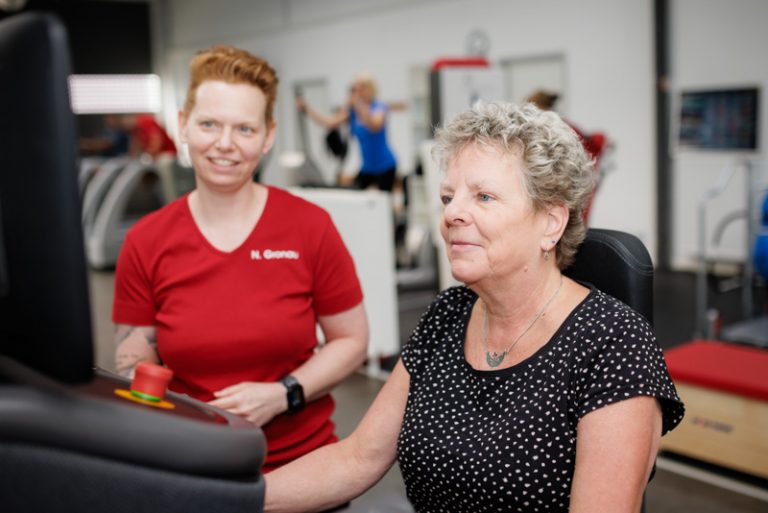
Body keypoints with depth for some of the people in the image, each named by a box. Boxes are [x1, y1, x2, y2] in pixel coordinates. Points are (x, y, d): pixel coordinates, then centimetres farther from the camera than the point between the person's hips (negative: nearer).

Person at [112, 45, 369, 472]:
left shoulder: (311, 227, -11)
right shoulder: (145, 243, -7)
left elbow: (352, 340, -4)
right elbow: (135, 366, 1)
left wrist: (282, 395, -17)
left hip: (300, 459, -1)